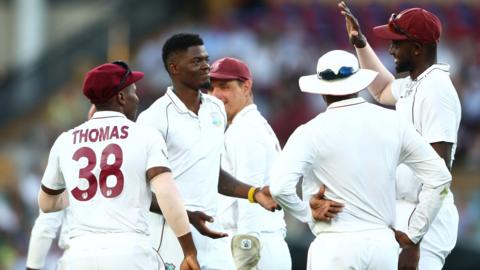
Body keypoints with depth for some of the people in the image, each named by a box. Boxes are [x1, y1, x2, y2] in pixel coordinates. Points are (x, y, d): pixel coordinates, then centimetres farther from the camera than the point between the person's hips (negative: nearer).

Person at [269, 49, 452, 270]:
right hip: (384, 243, 4)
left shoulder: (311, 133, -6)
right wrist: (413, 233, 13)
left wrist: (306, 214, 1)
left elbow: (280, 187, -18)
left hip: (335, 245, -4)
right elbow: (440, 177, 8)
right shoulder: (392, 123, 5)